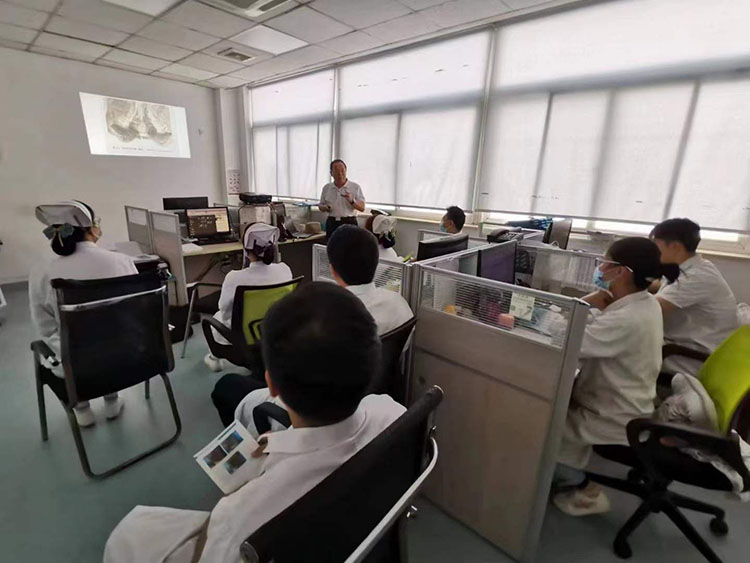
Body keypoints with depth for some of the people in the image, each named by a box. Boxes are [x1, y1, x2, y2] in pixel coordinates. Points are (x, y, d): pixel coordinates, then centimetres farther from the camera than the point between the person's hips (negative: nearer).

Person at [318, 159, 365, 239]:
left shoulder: (355, 187, 1)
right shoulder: (326, 187, 10)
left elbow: (362, 208, -3)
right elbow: (320, 205, 19)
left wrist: (351, 201, -21)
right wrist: (324, 208, -4)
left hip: (349, 223, -3)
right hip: (332, 223, 3)